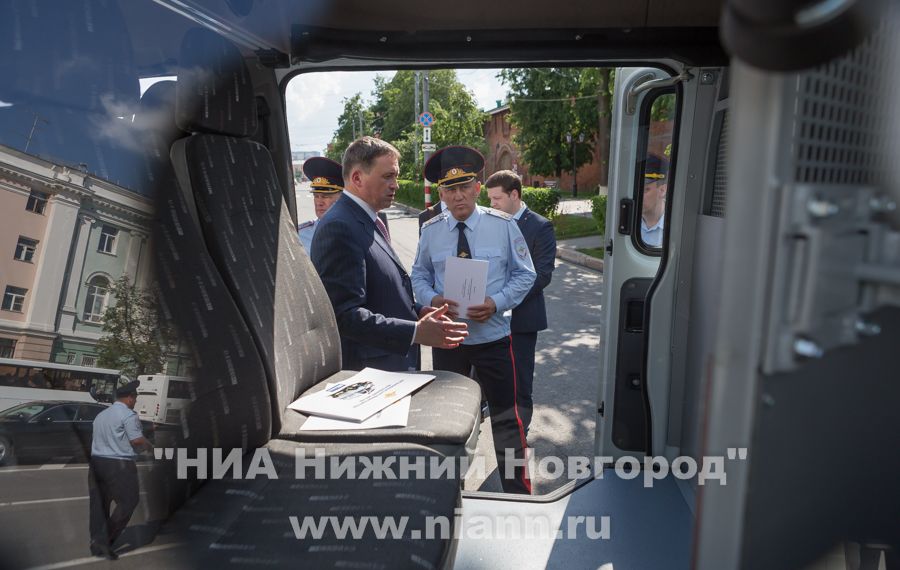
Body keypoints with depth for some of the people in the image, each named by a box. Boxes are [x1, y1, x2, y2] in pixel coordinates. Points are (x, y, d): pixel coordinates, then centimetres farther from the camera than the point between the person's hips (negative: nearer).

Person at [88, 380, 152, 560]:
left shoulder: (101, 415, 17)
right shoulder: (128, 415, -10)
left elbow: (96, 440, 20)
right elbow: (137, 440, -14)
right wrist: (150, 446, 3)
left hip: (97, 462, 9)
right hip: (119, 464, -8)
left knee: (100, 503, 12)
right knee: (128, 501, 0)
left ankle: (98, 541, 17)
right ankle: (106, 540, -4)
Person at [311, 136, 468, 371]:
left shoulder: (368, 220, 11)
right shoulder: (339, 228, -19)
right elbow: (346, 315, -24)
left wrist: (417, 311, 4)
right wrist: (416, 332, -26)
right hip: (367, 373, -9)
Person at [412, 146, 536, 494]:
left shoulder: (503, 225, -9)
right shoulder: (431, 230, -3)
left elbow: (524, 274, -4)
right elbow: (419, 276, 7)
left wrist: (496, 303, -20)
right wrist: (432, 299, -15)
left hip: (493, 336, -2)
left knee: (505, 418, 9)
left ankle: (517, 493, 28)